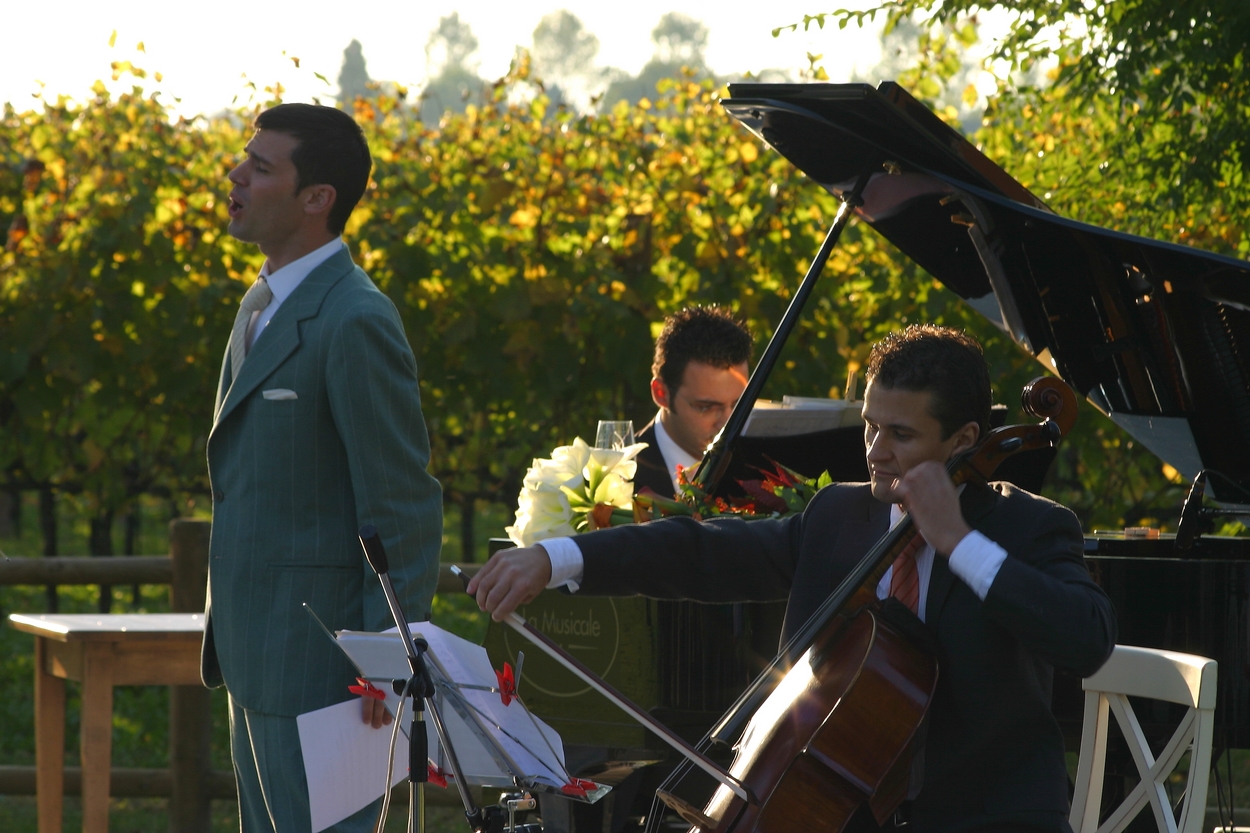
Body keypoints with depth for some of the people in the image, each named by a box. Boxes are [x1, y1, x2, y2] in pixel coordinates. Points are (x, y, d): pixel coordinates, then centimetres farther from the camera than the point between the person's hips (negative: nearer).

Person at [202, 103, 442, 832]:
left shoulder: (355, 323, -17)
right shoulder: (263, 304, 14)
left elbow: (406, 510, -18)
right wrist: (228, 639, 19)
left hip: (321, 663, -10)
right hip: (257, 660, 10)